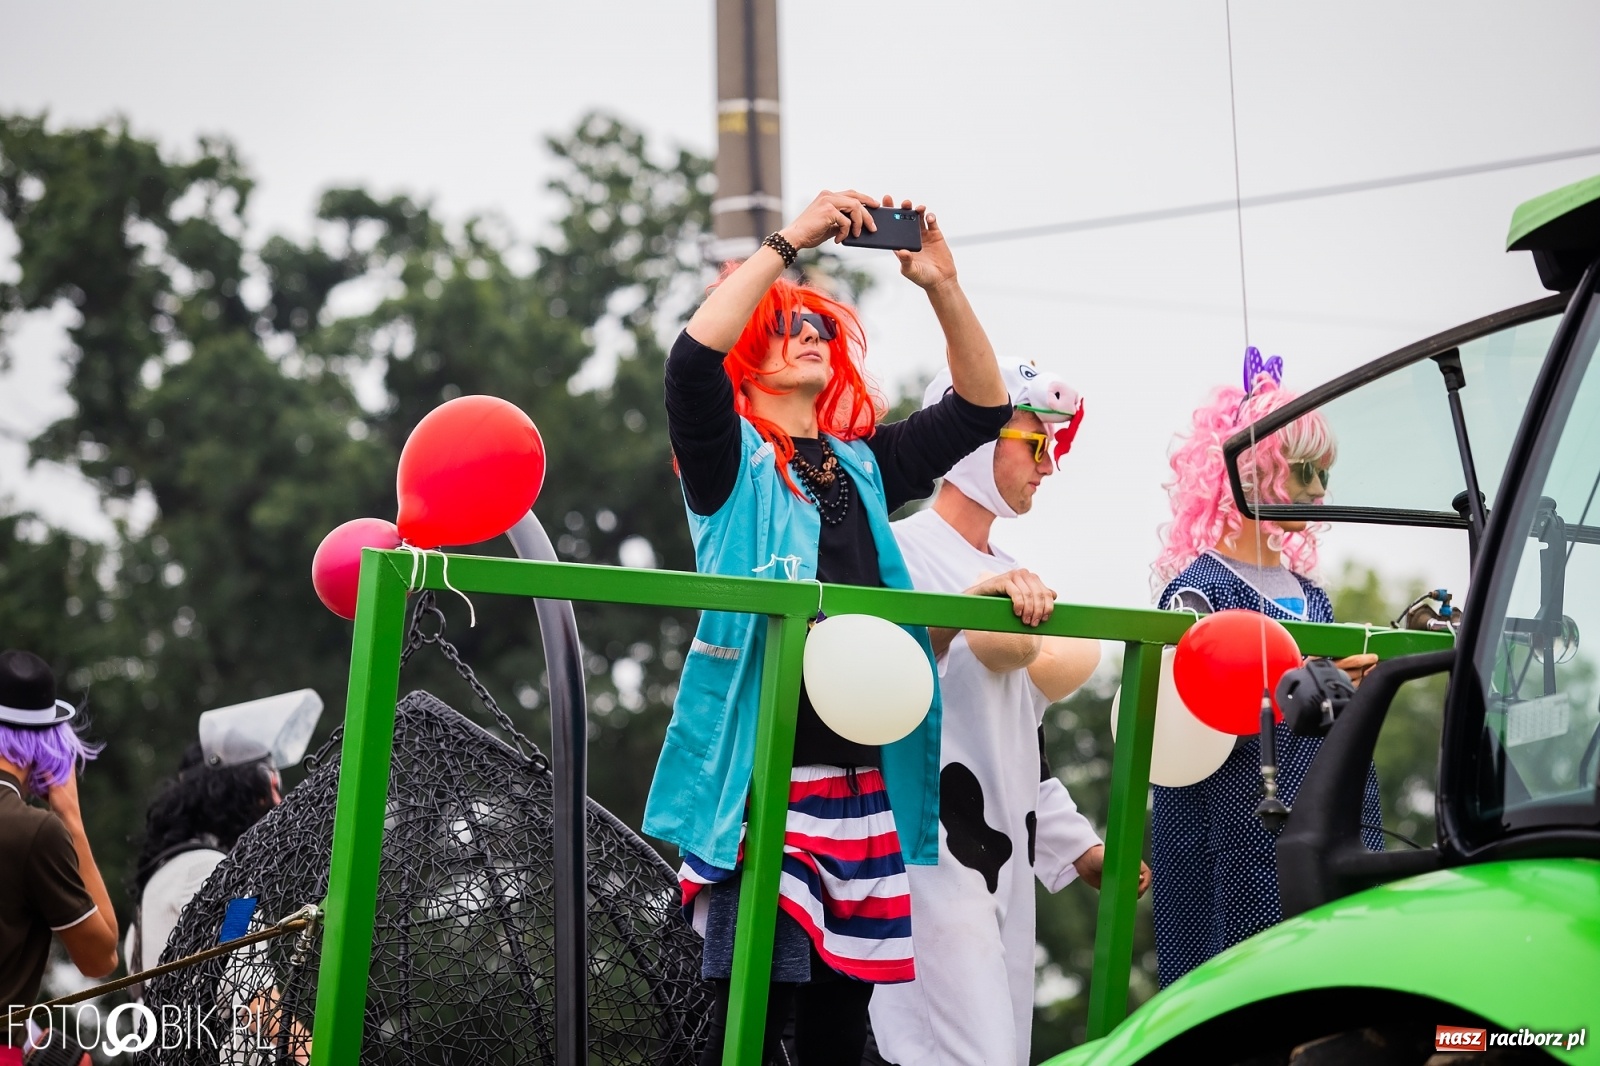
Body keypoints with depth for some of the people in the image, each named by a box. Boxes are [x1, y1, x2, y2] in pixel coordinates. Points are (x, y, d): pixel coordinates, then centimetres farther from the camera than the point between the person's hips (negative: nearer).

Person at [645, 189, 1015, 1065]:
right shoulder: (730, 457, 5)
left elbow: (981, 406, 17)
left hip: (862, 780, 5)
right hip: (764, 772, -5)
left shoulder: (863, 466, 20)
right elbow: (692, 359, -14)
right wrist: (788, 243, -15)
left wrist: (942, 285, 3)